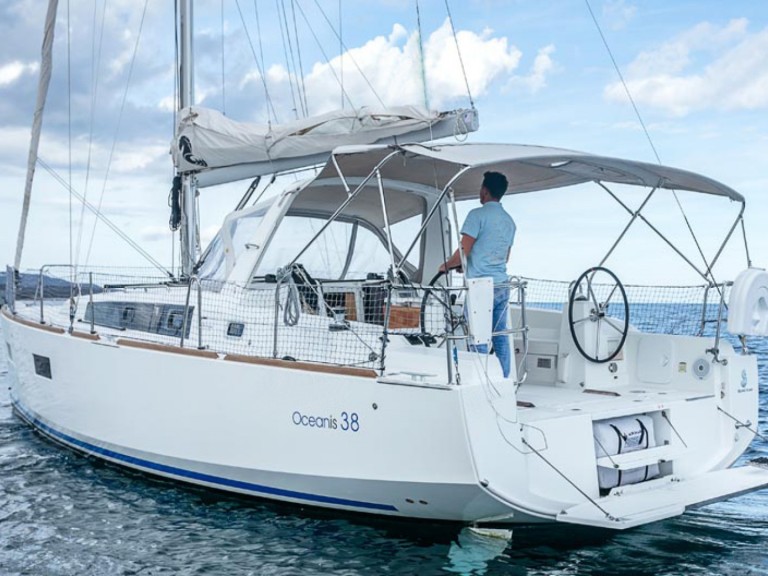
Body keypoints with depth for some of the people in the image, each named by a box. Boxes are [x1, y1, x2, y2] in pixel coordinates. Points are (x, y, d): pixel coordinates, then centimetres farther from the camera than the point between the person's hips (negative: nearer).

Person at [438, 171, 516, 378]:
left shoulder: (478, 214, -9)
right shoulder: (509, 220, 14)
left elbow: (463, 251, -14)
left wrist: (446, 265, 5)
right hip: (502, 285, 7)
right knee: (500, 338, 10)